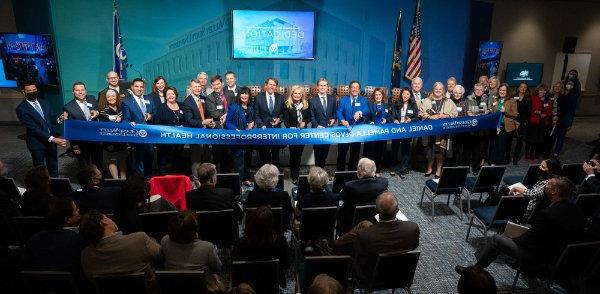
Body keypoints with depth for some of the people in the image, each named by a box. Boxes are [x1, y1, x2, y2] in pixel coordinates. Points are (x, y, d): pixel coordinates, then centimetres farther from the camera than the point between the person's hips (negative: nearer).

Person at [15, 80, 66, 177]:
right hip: (37, 143, -5)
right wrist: (53, 139, -29)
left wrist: (59, 120, -9)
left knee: (54, 169, 16)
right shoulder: (21, 109, -13)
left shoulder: (44, 103, 7)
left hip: (51, 140, 5)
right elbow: (33, 128, -20)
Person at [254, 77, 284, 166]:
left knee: (275, 152, 8)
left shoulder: (280, 97, 4)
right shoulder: (259, 97, -1)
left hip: (276, 129, 2)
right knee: (264, 153, 5)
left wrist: (279, 119, -8)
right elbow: (256, 115, -2)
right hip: (263, 129, -1)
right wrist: (262, 126, -13)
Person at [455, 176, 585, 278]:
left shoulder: (548, 214, -30)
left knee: (496, 239, 1)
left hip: (538, 263, -9)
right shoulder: (576, 210, -4)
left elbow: (527, 240, -21)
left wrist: (514, 239, 1)